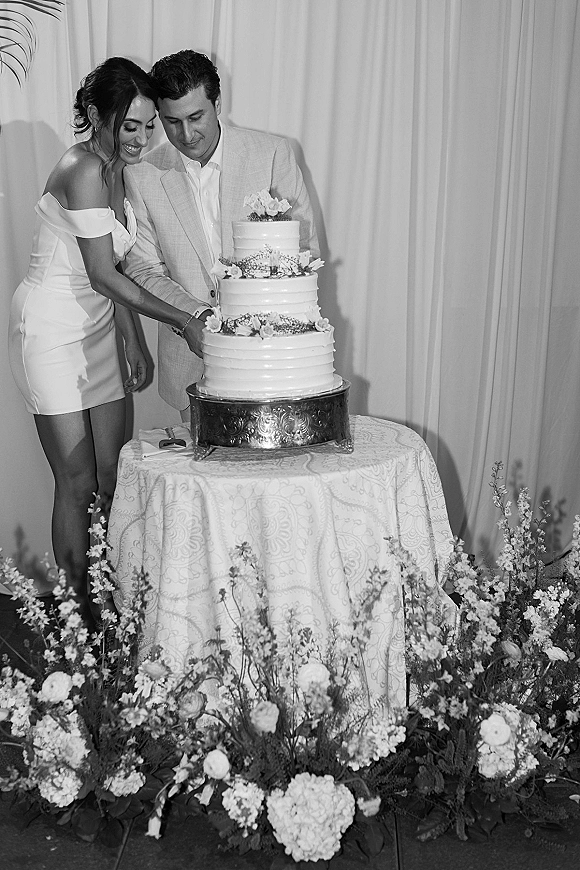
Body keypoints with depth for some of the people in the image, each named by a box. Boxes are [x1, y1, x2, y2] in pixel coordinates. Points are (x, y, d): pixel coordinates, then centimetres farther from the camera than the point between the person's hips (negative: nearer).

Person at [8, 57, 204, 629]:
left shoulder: (114, 168, 8)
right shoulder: (83, 169, -19)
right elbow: (102, 276, -21)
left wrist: (133, 342, 11)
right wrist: (181, 320, -18)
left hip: (96, 330, 8)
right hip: (51, 330, -8)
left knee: (113, 478, 6)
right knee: (78, 484, -5)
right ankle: (77, 616, 7)